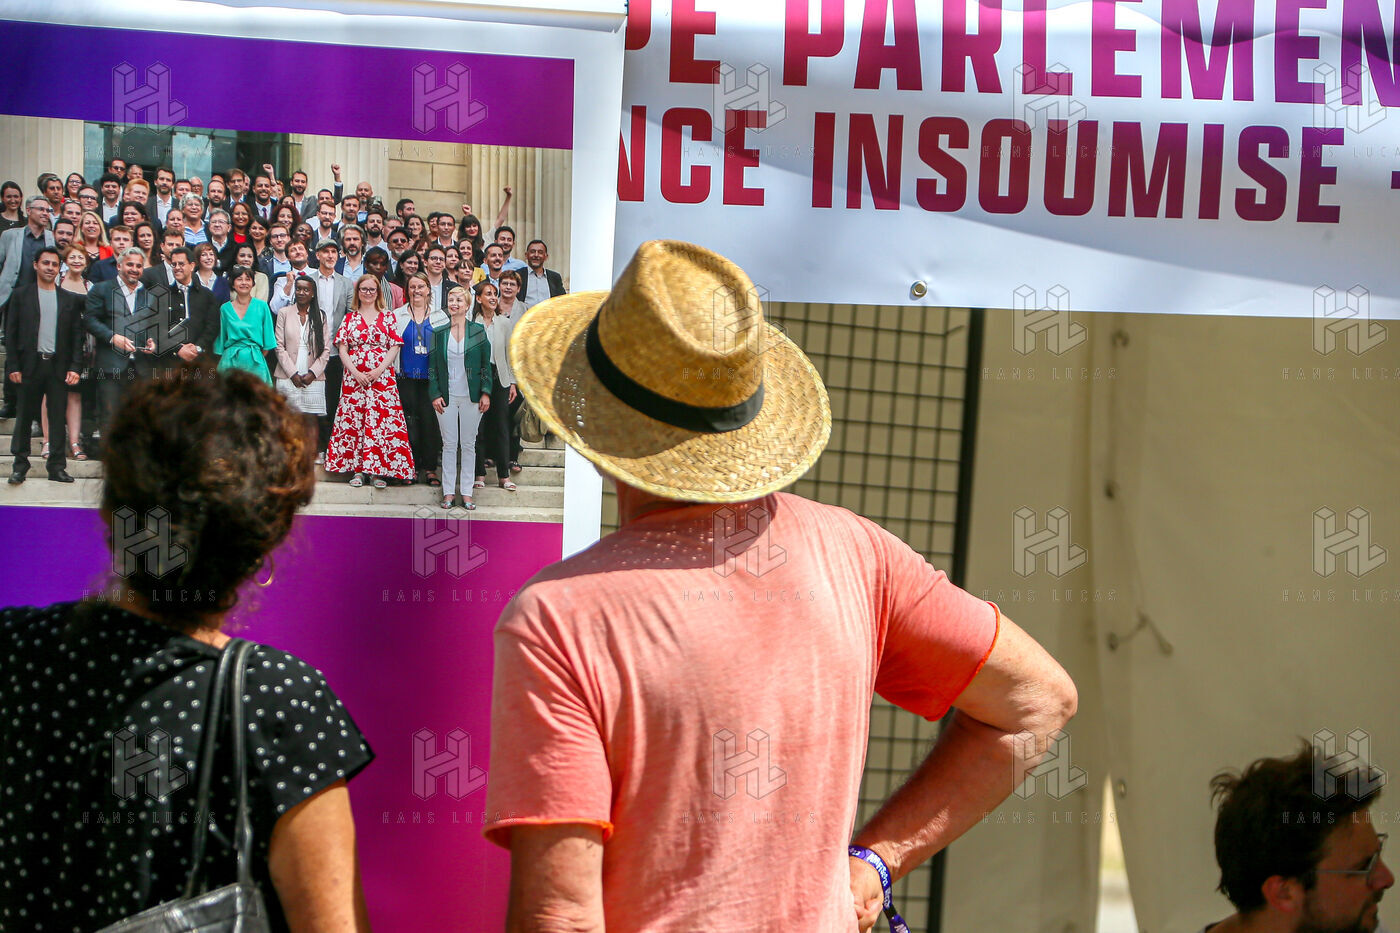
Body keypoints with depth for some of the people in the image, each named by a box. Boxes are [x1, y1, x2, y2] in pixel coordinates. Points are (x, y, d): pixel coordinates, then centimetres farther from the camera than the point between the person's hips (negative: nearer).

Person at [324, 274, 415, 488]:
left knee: (382, 421, -7)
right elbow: (342, 348, 5)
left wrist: (379, 370, -11)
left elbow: (394, 347, 2)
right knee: (354, 420, -1)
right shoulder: (350, 318, 11)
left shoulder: (387, 317, 8)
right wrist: (355, 372, -9)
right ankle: (357, 470, 4)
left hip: (382, 377, -1)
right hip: (354, 376, 1)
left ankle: (379, 471, -3)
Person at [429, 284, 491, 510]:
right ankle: (448, 492, 8)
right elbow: (432, 366, 4)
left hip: (471, 396, 0)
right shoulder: (439, 332, 3)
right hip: (447, 396, 0)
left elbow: (486, 364, 4)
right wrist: (435, 394, -4)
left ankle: (466, 492, 9)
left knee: (469, 444, 4)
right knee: (449, 444, 3)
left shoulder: (478, 331, 2)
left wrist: (486, 393, -2)